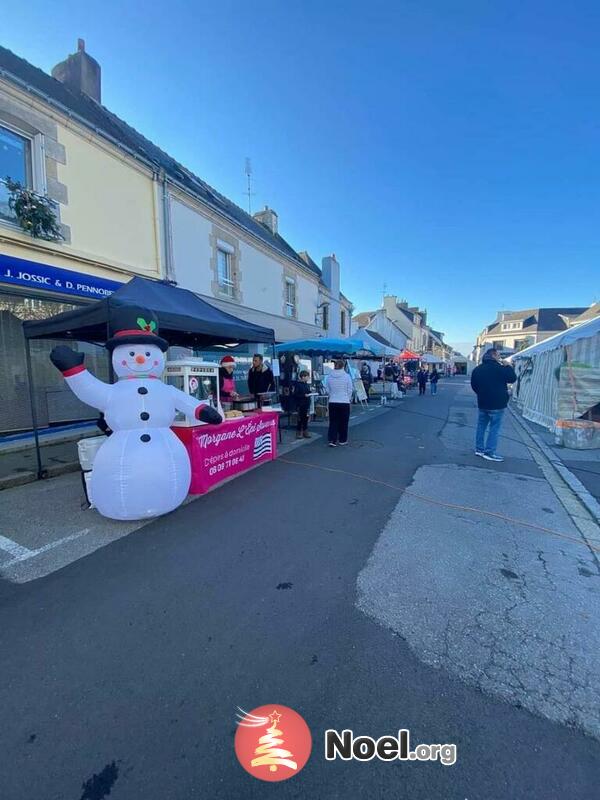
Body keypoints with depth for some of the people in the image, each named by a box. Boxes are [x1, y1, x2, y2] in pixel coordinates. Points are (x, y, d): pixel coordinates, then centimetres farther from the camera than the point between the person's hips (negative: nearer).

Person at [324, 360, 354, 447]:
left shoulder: (329, 376, -2)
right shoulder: (347, 376, -9)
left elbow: (327, 390, 5)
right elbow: (350, 390, -2)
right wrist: (348, 399, 15)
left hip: (332, 402, 2)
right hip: (344, 402, -2)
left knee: (333, 422, 9)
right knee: (343, 422, 11)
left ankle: (332, 440, 2)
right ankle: (342, 440, 21)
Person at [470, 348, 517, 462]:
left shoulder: (477, 369, 8)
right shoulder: (498, 368, -14)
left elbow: (473, 385, 14)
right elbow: (512, 378, -5)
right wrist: (508, 366, 4)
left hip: (482, 403, 7)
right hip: (497, 403, -7)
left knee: (481, 426, 13)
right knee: (494, 428, -2)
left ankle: (479, 449, 19)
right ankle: (489, 452, -2)